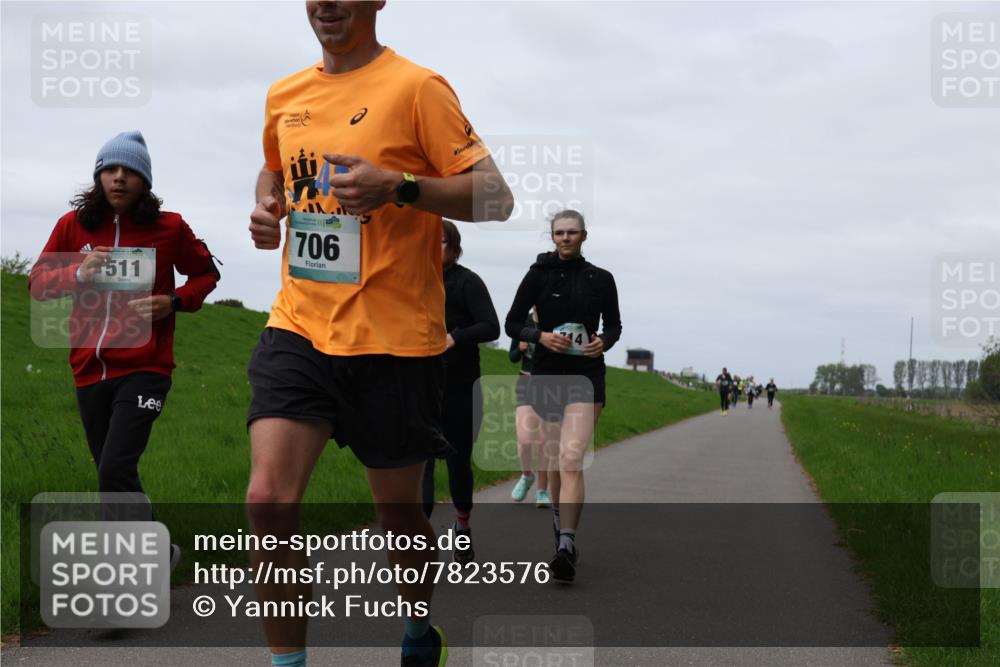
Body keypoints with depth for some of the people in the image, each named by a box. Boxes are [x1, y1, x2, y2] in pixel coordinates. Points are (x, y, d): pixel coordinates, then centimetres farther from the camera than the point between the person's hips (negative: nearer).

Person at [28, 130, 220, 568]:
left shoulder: (169, 228, -2)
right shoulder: (74, 225, 3)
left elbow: (206, 273, 12)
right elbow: (37, 282, 8)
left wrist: (174, 301, -7)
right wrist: (76, 274, -12)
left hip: (144, 371, -4)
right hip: (90, 371, 4)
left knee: (116, 470, -19)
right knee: (113, 474, 14)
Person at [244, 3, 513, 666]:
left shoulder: (417, 87, -7)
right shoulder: (283, 95, 11)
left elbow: (496, 197, -11)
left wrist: (398, 186, -25)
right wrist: (268, 210, 8)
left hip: (393, 341, -4)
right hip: (299, 329, 4)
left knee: (399, 511, 10)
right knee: (267, 501, -12)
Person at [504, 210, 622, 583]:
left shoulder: (601, 279, 4)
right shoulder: (538, 276, 2)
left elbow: (614, 324, 15)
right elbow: (512, 324, 4)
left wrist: (603, 342, -7)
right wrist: (541, 336, -15)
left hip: (586, 374, -2)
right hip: (547, 373, 2)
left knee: (571, 459, -17)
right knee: (555, 458, 15)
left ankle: (566, 547, -23)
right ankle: (560, 525, 39)